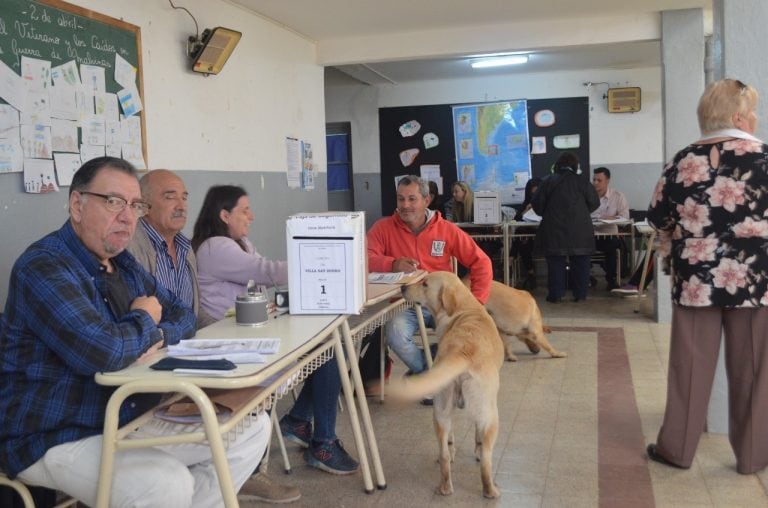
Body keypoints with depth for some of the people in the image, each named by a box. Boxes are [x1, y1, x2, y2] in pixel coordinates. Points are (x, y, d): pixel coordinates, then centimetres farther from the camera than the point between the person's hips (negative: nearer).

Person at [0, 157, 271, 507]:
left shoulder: (124, 265, 10)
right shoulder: (44, 266, -18)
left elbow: (183, 315, 15)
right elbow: (102, 351, -32)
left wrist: (157, 337, -9)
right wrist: (144, 320, -10)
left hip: (132, 421, 9)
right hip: (55, 439, -8)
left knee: (253, 428, 2)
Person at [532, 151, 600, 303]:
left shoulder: (548, 181, 1)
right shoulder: (582, 182, 2)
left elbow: (536, 203, 1)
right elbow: (594, 203, 4)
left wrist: (546, 214, 20)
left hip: (555, 229, 0)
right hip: (580, 230, 1)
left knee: (556, 262, 4)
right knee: (580, 262, 9)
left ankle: (556, 295, 2)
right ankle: (580, 294, 10)